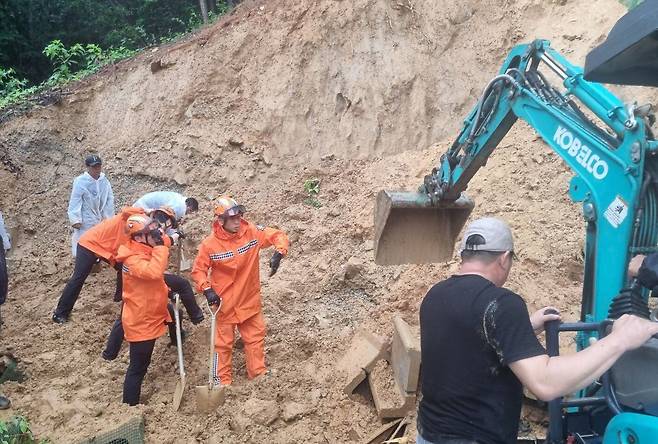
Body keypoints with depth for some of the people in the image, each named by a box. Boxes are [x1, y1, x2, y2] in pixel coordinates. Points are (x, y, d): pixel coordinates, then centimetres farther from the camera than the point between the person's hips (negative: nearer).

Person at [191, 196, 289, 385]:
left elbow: (279, 236, -7)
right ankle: (223, 382, 25)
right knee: (223, 343, 10)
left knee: (256, 338, 15)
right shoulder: (210, 244, -16)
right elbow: (198, 270, -5)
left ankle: (259, 374, 33)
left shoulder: (252, 232, -12)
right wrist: (207, 289, -20)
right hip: (224, 303, -2)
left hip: (250, 300, 3)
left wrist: (278, 254, -25)